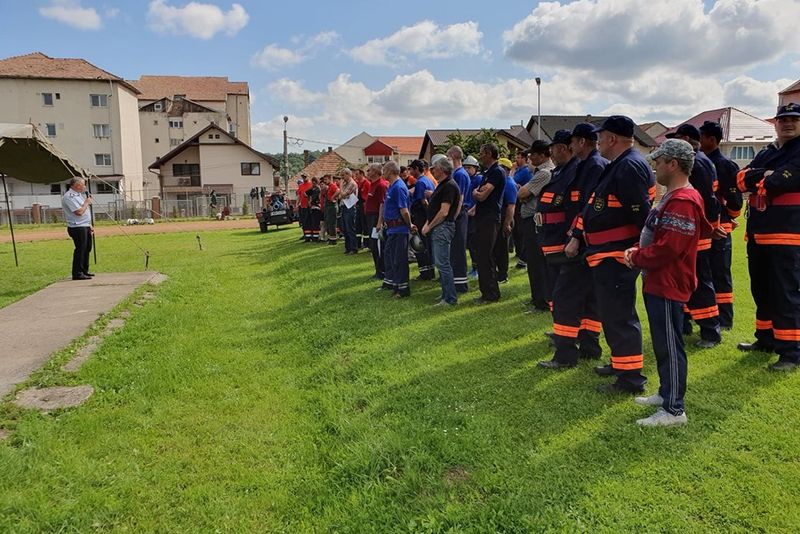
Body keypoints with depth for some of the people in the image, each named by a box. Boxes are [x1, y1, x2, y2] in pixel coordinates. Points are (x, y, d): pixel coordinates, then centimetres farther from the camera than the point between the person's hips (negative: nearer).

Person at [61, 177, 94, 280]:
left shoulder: (79, 195, 16)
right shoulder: (69, 197, -15)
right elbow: (79, 212, -24)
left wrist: (89, 225, 21)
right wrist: (86, 203, -9)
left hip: (85, 226, 10)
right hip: (77, 228, -10)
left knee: (87, 249, 15)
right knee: (80, 250, -8)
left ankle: (84, 271, 26)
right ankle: (77, 274, -3)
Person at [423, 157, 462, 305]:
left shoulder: (450, 186, -16)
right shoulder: (442, 185, 17)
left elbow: (444, 212, -21)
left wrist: (429, 226, -13)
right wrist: (427, 223, 10)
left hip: (443, 228, -11)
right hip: (437, 228, 11)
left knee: (443, 263, -9)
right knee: (440, 262, 14)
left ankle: (451, 298, -5)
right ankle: (446, 294, 22)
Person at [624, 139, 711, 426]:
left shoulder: (682, 202, -20)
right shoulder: (672, 197, 14)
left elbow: (668, 248, -26)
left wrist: (636, 258, -12)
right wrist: (637, 250, 3)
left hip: (668, 286, -11)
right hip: (658, 282, 11)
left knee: (669, 346, -2)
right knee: (662, 343, 20)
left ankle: (674, 410, 7)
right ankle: (666, 393, 34)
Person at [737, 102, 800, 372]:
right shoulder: (766, 152, 17)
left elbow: (777, 183, -19)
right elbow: (741, 178, 3)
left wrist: (756, 181, -3)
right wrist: (765, 175, -14)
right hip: (757, 231, 8)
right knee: (761, 289, 15)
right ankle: (766, 338, 29)